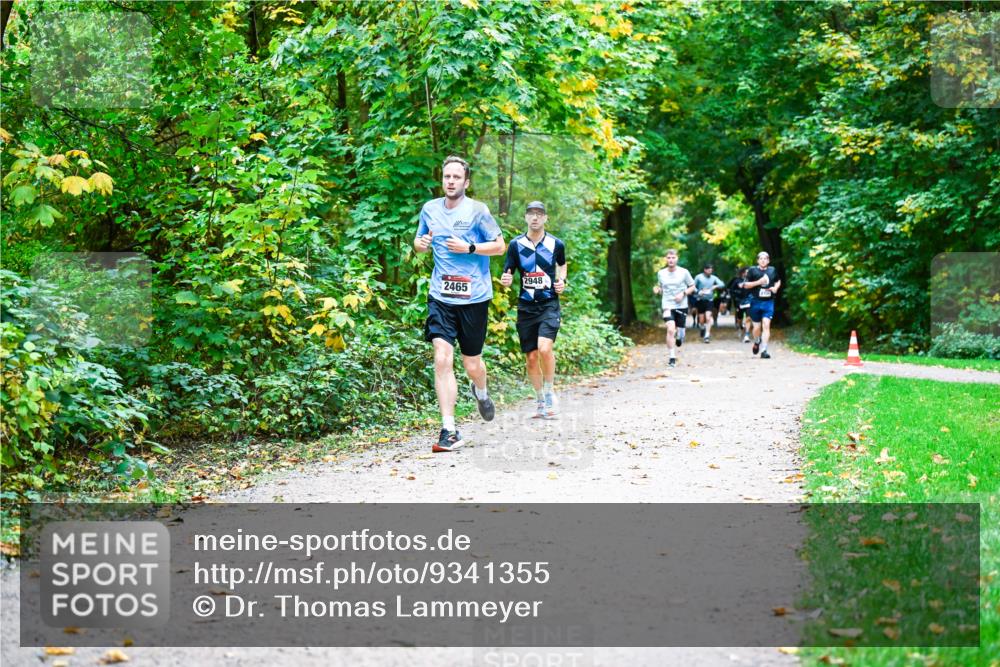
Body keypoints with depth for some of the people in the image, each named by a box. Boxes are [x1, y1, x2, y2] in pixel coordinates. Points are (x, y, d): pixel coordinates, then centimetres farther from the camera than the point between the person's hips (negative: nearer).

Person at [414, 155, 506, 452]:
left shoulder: (477, 210, -4)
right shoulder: (430, 209, 7)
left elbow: (500, 246, -2)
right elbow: (420, 242, 21)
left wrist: (469, 247, -15)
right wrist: (420, 243, -3)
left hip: (474, 297, -2)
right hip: (441, 297, 2)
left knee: (472, 364, 9)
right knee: (442, 359, -13)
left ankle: (481, 392, 47)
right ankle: (449, 431, -11)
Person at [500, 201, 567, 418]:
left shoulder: (556, 244, 2)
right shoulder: (516, 244, 1)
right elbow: (508, 272, 4)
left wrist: (562, 281, 3)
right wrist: (506, 280, -19)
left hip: (549, 304, -2)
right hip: (526, 306, 2)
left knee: (545, 348, -22)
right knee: (531, 356, 5)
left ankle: (549, 391, 1)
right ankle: (540, 401, 22)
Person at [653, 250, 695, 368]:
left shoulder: (684, 272, -4)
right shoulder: (661, 273, 2)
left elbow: (692, 287, 5)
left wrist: (683, 293, -13)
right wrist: (657, 289, -6)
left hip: (681, 306, 1)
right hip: (668, 305, -1)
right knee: (670, 329, -19)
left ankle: (679, 337, 51)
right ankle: (672, 358, -15)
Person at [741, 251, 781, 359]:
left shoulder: (772, 270, 9)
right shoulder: (752, 270, 0)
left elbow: (778, 281, 26)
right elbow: (745, 285, -2)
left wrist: (776, 288, 5)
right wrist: (758, 282, -14)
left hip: (768, 302, 1)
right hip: (756, 302, -1)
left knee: (766, 325, -13)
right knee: (757, 327, 6)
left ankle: (764, 350, -14)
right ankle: (756, 343, 38)